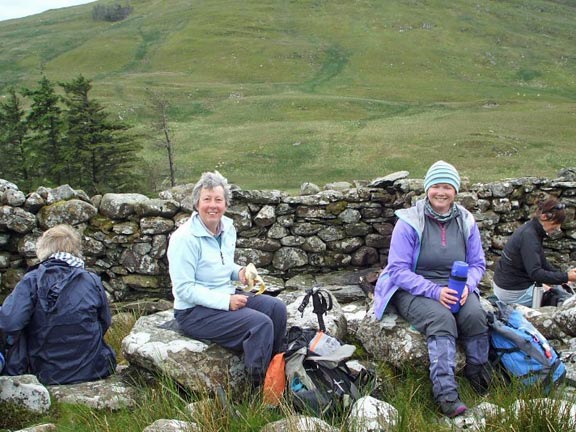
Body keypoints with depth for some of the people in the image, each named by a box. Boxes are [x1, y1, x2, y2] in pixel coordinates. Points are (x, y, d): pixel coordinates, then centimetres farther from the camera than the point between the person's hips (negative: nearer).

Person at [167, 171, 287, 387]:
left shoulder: (228, 229, 4)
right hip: (194, 311, -8)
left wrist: (239, 272, -2)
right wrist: (226, 302, -25)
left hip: (226, 296, 8)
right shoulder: (185, 238, -20)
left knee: (276, 308, -7)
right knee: (261, 324, -23)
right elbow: (184, 289, -21)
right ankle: (258, 387, -9)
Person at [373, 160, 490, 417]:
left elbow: (477, 264, 10)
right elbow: (398, 270, -12)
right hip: (413, 290, -4)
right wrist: (434, 291, -24)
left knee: (476, 315, -27)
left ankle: (479, 377, -4)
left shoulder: (466, 222, 4)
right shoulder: (409, 222, -9)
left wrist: (467, 285, -13)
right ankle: (446, 395, -34)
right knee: (442, 319, -33)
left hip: (455, 288, 4)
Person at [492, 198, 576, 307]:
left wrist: (565, 274, 0)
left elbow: (542, 263, 10)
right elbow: (535, 273, -30)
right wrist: (566, 277, -30)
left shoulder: (533, 231, 6)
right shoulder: (528, 236, -24)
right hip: (514, 293, -9)